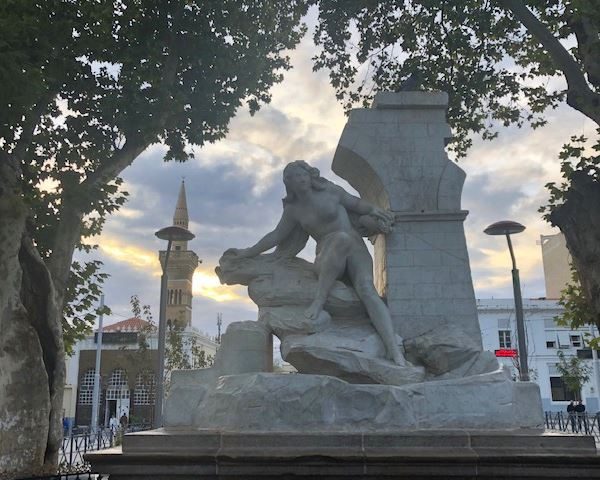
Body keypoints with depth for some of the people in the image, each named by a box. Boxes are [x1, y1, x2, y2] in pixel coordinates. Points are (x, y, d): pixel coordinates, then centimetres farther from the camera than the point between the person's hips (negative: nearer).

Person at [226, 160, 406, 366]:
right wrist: (247, 252, 18)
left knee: (366, 289, -30)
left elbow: (356, 203, 21)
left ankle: (394, 350, -39)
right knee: (342, 238, -38)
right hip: (328, 258, -1)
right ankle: (319, 301, -37)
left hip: (356, 249, 1)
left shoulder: (331, 192, 10)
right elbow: (276, 235, 19)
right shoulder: (293, 210, 13)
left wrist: (373, 209, 5)